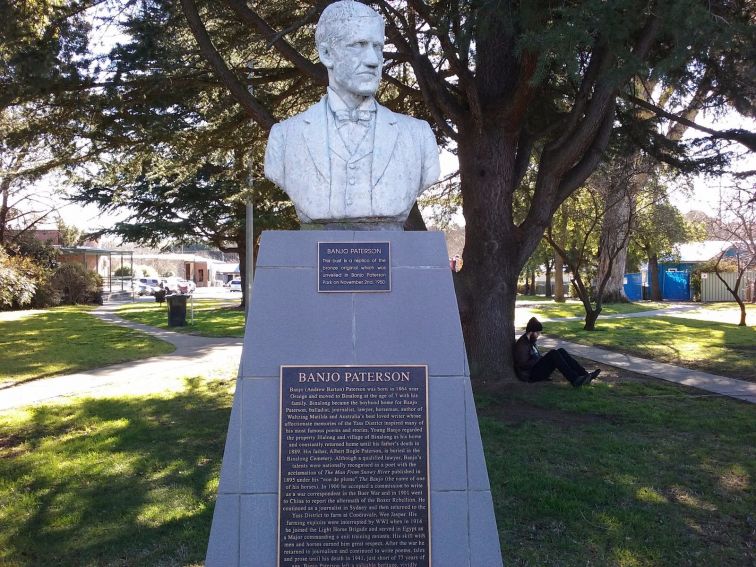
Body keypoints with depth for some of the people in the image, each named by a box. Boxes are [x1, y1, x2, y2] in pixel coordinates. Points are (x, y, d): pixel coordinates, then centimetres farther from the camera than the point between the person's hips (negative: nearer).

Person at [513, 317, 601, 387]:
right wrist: (540, 359, -14)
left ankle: (585, 375, -15)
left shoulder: (531, 341, 17)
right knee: (553, 354, -27)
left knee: (561, 351, -5)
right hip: (531, 375, -10)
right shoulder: (522, 344, -13)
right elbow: (524, 365, -21)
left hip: (537, 369, 10)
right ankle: (575, 380, -35)